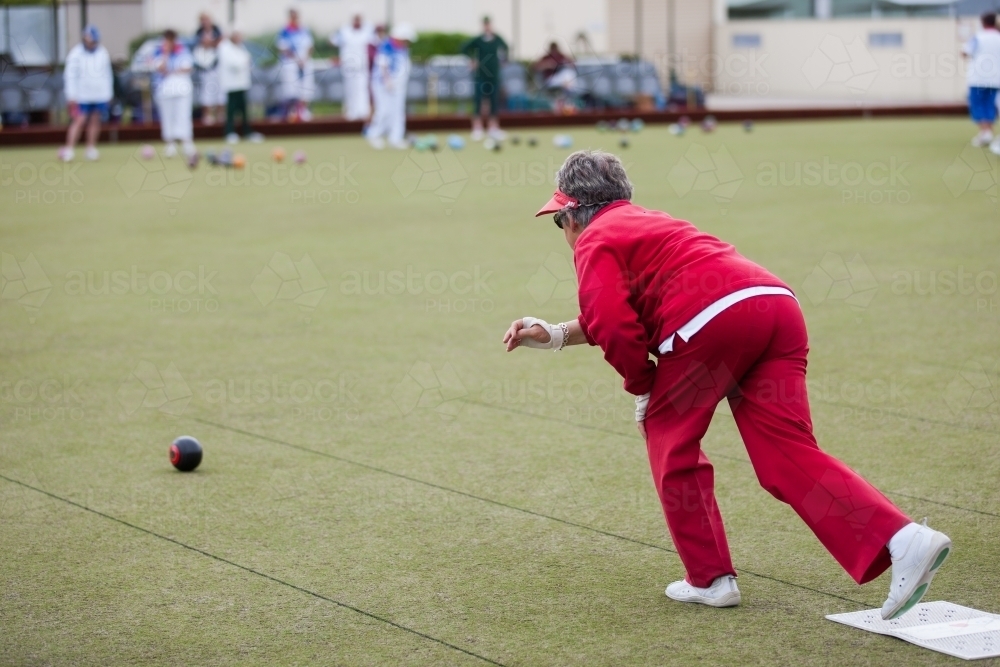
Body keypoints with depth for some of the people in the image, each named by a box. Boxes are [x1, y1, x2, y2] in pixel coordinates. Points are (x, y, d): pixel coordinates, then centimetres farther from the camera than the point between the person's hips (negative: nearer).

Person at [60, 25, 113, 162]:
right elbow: (70, 76, -8)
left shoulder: (103, 53, 8)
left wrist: (109, 93, 13)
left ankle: (91, 149, 15)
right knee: (79, 121, -11)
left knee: (95, 120, 6)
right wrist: (71, 96, -12)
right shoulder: (75, 54, -6)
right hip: (82, 96, -4)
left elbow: (107, 74, 16)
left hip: (100, 95, 5)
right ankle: (68, 150, -12)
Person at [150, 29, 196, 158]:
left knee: (183, 116, -8)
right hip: (164, 88, 1)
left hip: (182, 88, 0)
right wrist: (166, 54, -17)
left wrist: (171, 72, -9)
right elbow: (161, 69, -11)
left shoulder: (182, 50, 2)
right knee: (167, 117, 3)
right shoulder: (158, 51, 0)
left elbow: (187, 68, -3)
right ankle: (170, 144, 12)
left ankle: (187, 142, -12)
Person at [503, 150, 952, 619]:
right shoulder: (643, 222, 37)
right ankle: (904, 541, -17)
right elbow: (622, 314, 44)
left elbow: (615, 326, -3)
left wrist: (643, 388, 12)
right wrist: (553, 335, 44)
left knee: (671, 440, 14)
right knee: (788, 456, 0)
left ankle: (710, 579, 17)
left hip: (712, 320, -8)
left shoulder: (595, 240, 11)